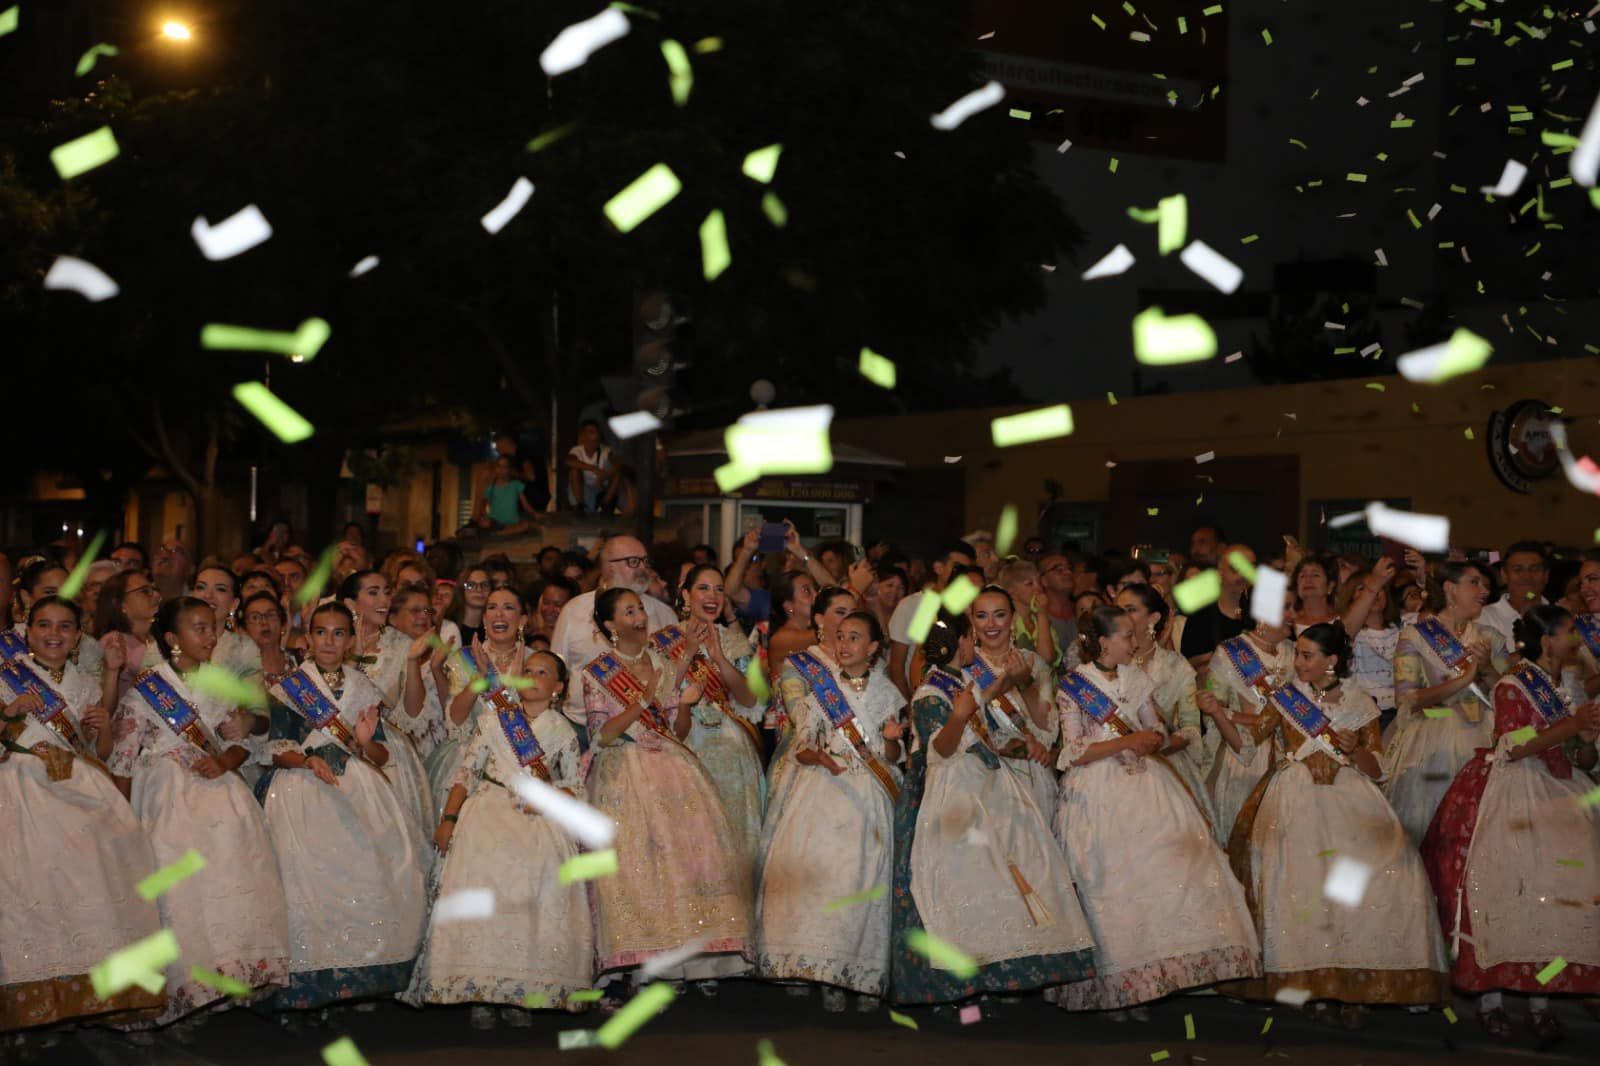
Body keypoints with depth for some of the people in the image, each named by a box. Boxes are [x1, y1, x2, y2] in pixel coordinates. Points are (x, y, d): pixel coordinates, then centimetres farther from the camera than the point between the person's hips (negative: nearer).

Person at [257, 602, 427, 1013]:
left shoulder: (364, 690, 16)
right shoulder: (289, 687, 10)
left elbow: (382, 756, 14)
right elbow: (276, 750, 4)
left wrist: (365, 744, -7)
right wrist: (308, 760, -15)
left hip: (358, 788, 2)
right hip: (302, 789, -2)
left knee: (375, 867, -15)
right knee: (311, 868, -19)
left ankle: (370, 973, -7)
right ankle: (313, 985, -14)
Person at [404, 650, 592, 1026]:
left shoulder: (563, 732, 14)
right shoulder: (493, 719, 13)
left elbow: (574, 783, 15)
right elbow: (466, 772, 11)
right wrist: (448, 819, 2)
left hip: (539, 817, 0)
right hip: (489, 810, 0)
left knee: (538, 884, -21)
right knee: (482, 885, -20)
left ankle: (518, 994, -15)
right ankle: (479, 992, -16)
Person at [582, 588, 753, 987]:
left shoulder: (663, 666, 14)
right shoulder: (596, 673, 3)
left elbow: (679, 732, 13)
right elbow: (602, 735, -8)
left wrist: (685, 704, -7)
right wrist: (644, 701, -16)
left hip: (671, 767, 4)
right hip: (624, 773, -4)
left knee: (694, 844, -11)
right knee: (633, 853, -17)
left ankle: (692, 949, -9)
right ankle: (640, 957, -14)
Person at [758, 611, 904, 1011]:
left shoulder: (886, 692, 11)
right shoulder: (819, 685, 10)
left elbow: (891, 758, 12)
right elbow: (801, 749, 5)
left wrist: (891, 739, -9)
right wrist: (819, 757, -16)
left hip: (868, 794, 0)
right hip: (823, 789, 0)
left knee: (863, 880, -9)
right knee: (817, 871, -13)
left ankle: (867, 976, -5)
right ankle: (828, 976, -8)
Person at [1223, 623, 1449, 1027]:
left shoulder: (1359, 703, 12)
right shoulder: (1285, 698, 14)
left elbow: (1376, 770, 12)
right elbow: (1246, 738, 6)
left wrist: (1355, 750, -7)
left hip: (1350, 798, 0)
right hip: (1297, 798, 0)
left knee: (1392, 869, -22)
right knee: (1300, 869, -25)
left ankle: (1356, 981, -16)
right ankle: (1315, 979, -16)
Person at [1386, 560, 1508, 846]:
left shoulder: (1490, 639, 13)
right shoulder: (1414, 636, -1)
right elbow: (1406, 701, -10)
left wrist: (1487, 669, -7)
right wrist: (1464, 679, -14)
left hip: (1481, 746, 4)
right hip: (1431, 746, -4)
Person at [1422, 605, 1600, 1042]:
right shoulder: (1513, 686, -2)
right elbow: (1513, 747, -14)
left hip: (1559, 796, 6)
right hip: (1513, 795, -6)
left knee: (1554, 891, -10)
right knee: (1507, 888, -17)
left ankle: (1540, 998, -11)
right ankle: (1491, 996, -14)